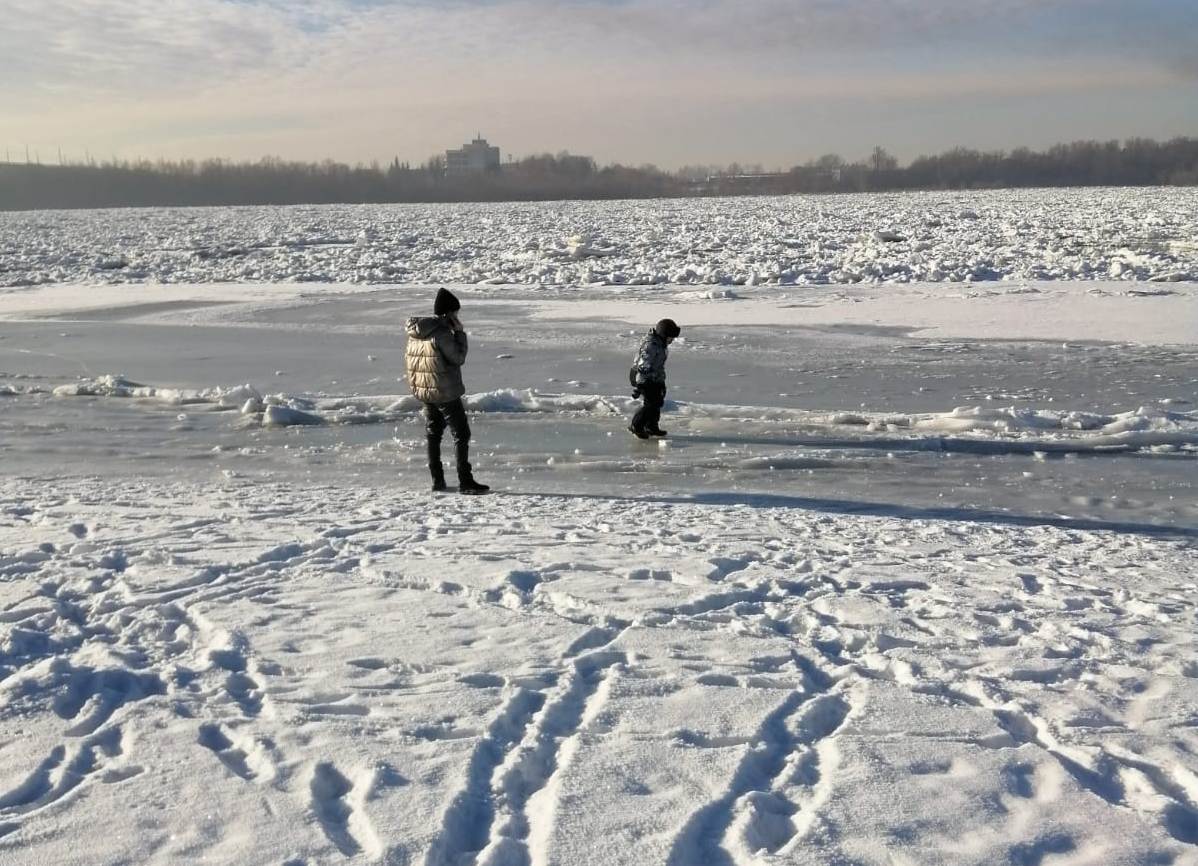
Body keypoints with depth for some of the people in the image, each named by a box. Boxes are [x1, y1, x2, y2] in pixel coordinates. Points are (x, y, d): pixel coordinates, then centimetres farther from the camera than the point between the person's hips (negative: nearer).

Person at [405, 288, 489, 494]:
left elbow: (408, 359, 11)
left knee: (433, 434, 17)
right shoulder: (442, 334, -20)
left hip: (422, 391, 8)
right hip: (445, 392, -8)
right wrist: (460, 333, -9)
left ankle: (437, 480, 19)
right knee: (461, 434, -1)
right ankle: (465, 481, -4)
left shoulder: (415, 332, 5)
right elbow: (458, 358, -14)